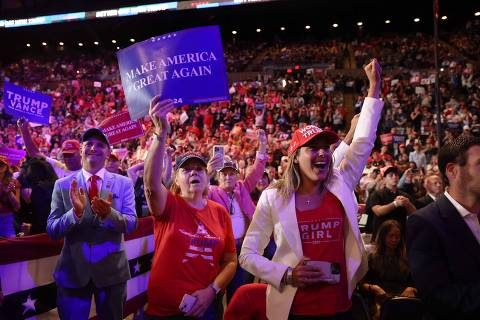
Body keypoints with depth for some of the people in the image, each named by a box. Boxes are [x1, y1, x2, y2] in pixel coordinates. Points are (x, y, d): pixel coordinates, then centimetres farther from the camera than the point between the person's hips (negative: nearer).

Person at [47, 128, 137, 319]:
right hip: (72, 270, 0)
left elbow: (131, 225, -9)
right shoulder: (62, 185, -2)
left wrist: (109, 214, -29)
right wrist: (75, 212, -26)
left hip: (112, 269, 1)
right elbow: (51, 230, -7)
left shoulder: (124, 184, -2)